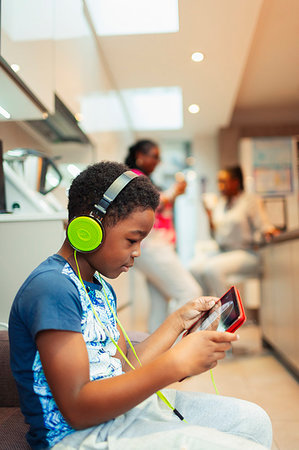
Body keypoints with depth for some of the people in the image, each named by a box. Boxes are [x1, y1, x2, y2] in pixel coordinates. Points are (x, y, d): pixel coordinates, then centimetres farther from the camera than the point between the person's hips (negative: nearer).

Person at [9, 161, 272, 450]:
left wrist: (179, 321, 10)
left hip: (122, 404, 9)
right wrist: (177, 363, -28)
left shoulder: (101, 287, 12)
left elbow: (123, 369, 10)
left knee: (253, 420, 10)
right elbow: (77, 408, -24)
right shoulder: (52, 287, -20)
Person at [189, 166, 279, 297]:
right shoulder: (219, 203, 14)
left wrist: (268, 230, -30)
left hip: (246, 254, -6)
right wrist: (210, 216, 0)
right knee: (194, 267, -21)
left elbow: (263, 226, -7)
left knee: (212, 268, -31)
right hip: (221, 251, 6)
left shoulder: (252, 200, -2)